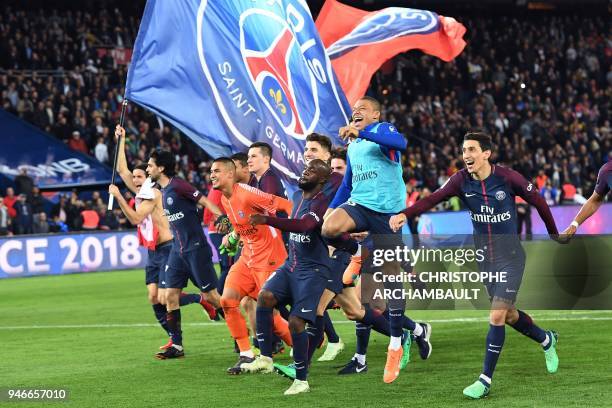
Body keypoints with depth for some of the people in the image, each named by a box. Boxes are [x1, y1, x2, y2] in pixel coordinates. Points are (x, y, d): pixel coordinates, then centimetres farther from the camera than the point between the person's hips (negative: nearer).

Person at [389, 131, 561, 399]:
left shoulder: (507, 178, -16)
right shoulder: (462, 180, -8)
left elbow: (537, 201, -2)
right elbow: (433, 199, -22)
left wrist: (554, 235, 7)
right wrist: (405, 214, -39)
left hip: (510, 256, -5)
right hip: (485, 258, 5)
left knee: (496, 316, -12)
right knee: (508, 315, 16)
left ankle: (485, 380, -4)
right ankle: (546, 340, 45)